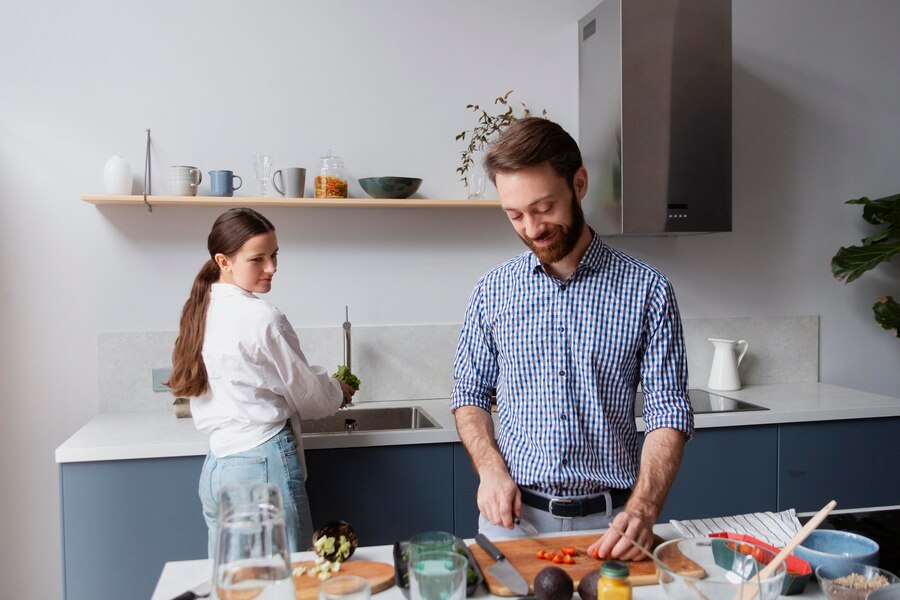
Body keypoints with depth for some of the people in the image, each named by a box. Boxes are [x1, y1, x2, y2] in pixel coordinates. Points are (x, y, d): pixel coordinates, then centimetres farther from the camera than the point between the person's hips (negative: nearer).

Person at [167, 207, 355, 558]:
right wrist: (339, 393, 17)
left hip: (215, 465, 9)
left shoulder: (202, 310, 8)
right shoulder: (262, 318, -16)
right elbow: (308, 395, -5)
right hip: (265, 466, -8)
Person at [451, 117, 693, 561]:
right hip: (512, 516, 2)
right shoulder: (492, 291, 0)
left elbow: (668, 413, -8)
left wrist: (642, 509, -21)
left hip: (609, 520, -1)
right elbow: (470, 394, 8)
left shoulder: (647, 291, -6)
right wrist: (491, 469, -9)